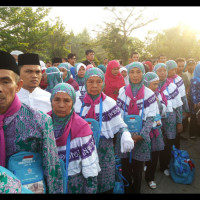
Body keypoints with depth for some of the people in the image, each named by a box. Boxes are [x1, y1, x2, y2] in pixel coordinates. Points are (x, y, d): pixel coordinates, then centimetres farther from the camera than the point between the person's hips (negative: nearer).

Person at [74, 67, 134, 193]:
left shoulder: (109, 103, -2)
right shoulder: (78, 103, 2)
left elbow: (119, 124, -2)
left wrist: (126, 134, -21)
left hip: (104, 151, -1)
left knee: (106, 187, 7)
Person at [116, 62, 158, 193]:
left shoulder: (149, 94, -1)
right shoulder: (122, 91, 2)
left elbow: (150, 118, -3)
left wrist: (141, 136, -12)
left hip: (141, 138, -1)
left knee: (138, 171, 11)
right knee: (125, 170, 11)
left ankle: (136, 190, 31)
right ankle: (127, 190, 31)